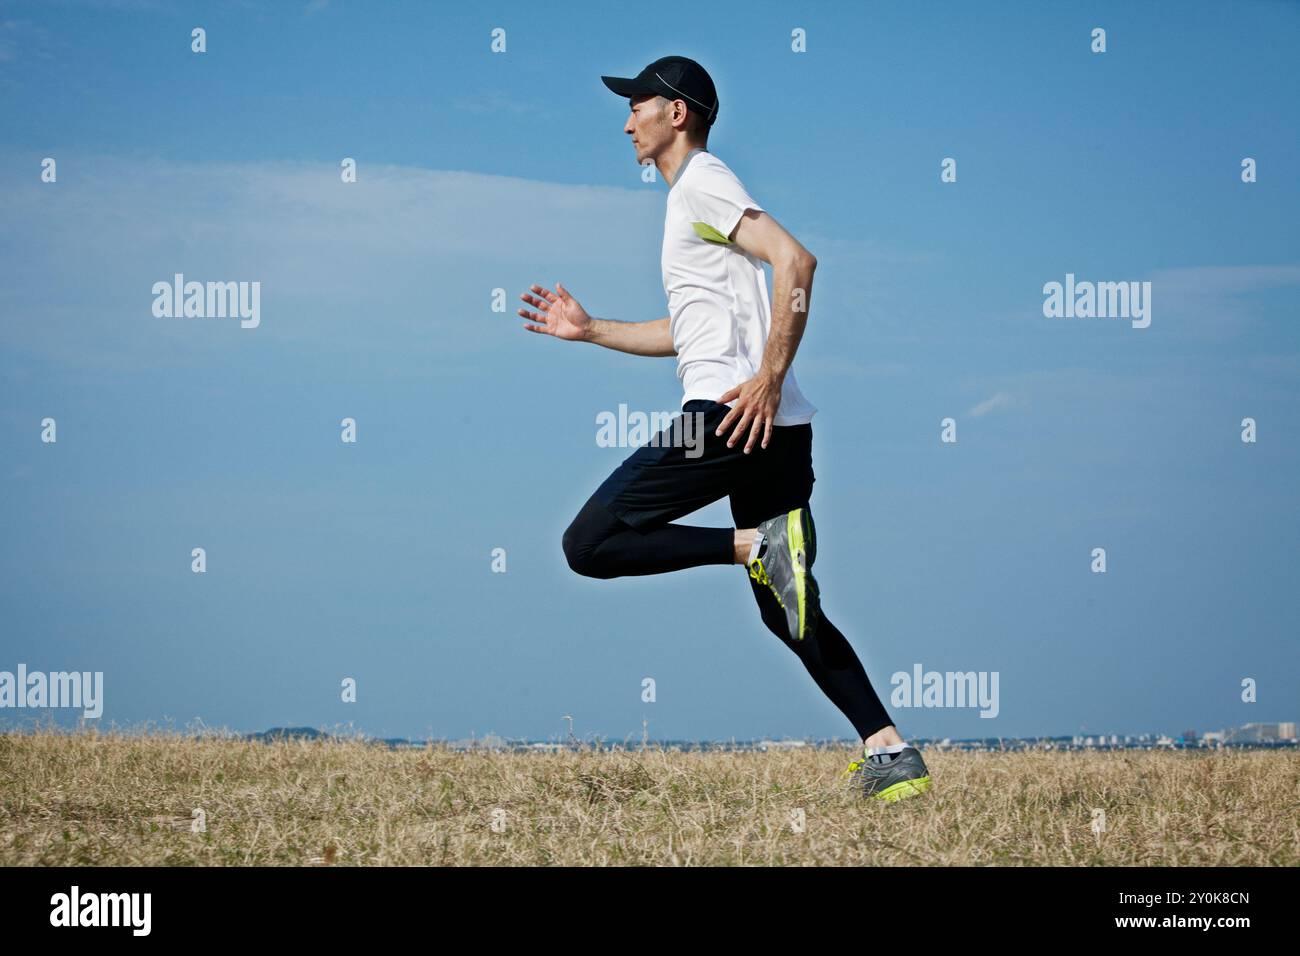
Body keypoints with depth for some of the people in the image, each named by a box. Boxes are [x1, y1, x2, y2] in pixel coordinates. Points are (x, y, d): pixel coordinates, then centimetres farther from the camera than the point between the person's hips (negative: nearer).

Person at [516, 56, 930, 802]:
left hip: (734, 413, -10)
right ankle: (892, 755, -1)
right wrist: (590, 331, 34)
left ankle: (762, 545, -19)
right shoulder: (692, 192, 27)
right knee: (787, 612, 9)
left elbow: (795, 261, -19)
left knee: (590, 544, -8)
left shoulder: (701, 182, -3)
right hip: (769, 428, 10)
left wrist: (769, 378, -22)